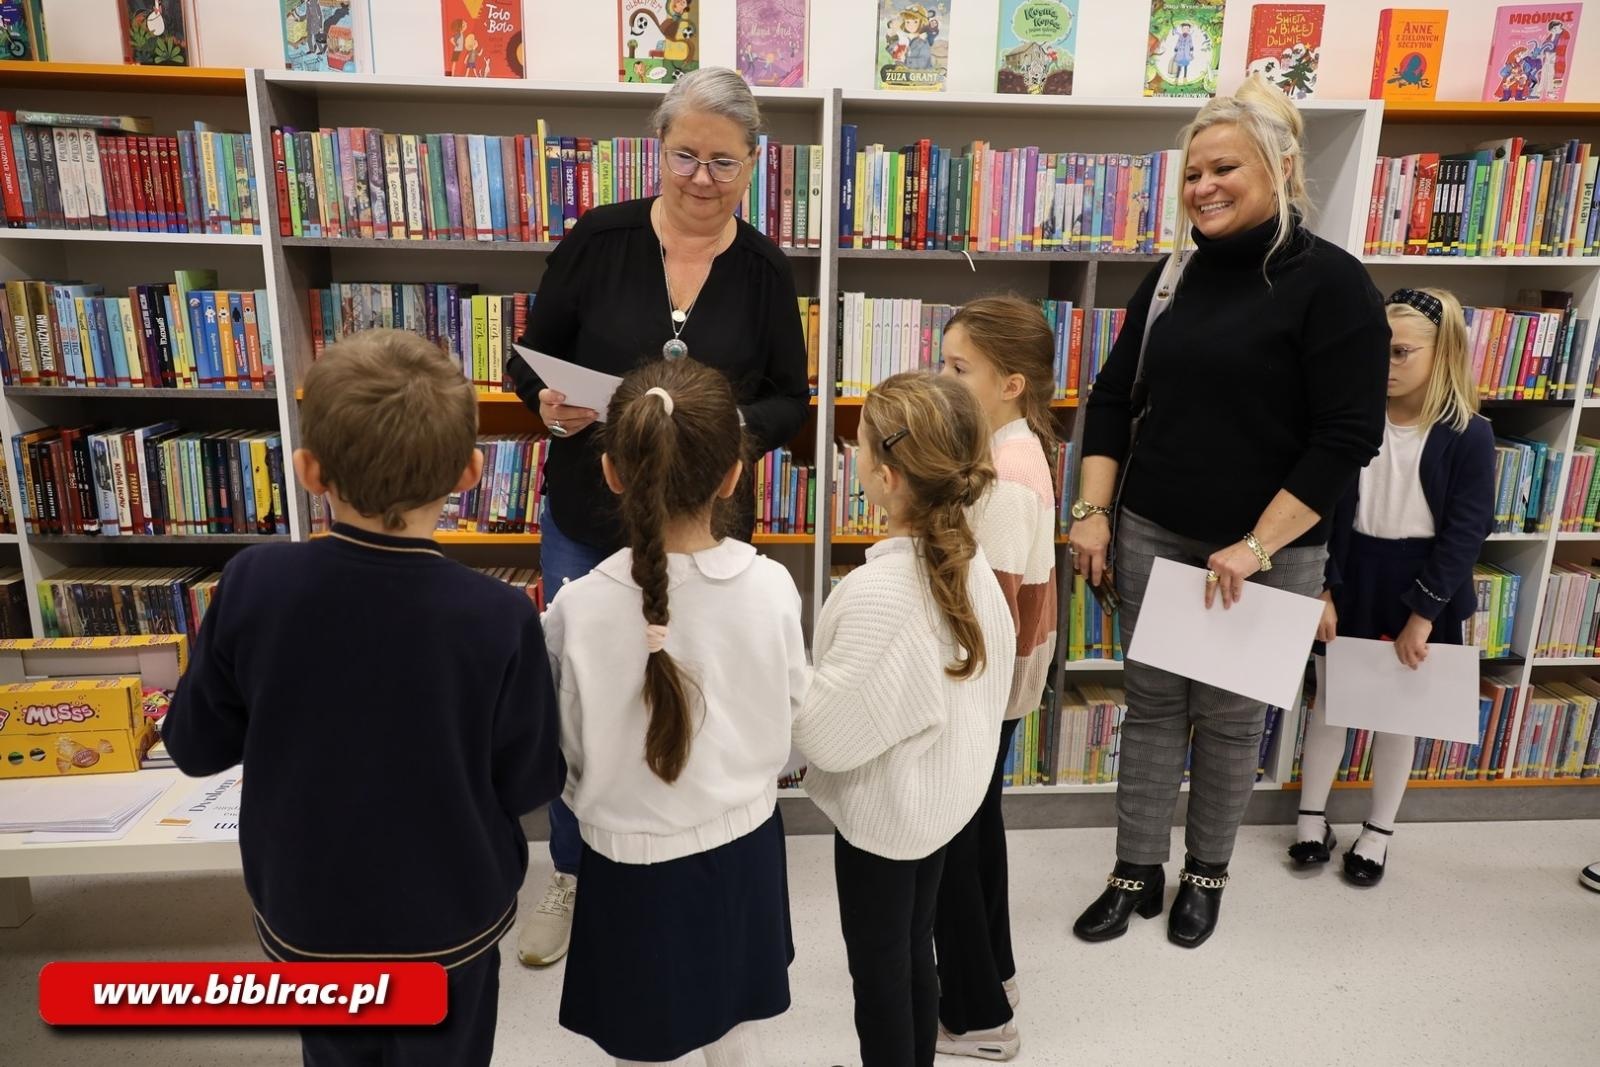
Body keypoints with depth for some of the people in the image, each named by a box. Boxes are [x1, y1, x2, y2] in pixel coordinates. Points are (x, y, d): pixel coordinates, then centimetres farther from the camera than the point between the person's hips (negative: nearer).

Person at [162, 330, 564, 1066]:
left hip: (305, 916, 2)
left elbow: (195, 747, -6)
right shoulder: (498, 617, -25)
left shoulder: (252, 586, -20)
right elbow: (529, 784, -13)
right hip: (450, 921, -2)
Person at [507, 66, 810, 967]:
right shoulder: (597, 240, -6)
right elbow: (531, 357, 1)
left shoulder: (766, 271, -4)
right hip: (588, 520, 0)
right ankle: (573, 878, 38)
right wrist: (550, 404, -21)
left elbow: (790, 402, 0)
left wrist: (734, 428, -21)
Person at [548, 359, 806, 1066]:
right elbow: (792, 713, -4)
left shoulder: (579, 609, -24)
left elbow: (568, 754, -11)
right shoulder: (771, 587, -18)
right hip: (743, 845, 3)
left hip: (634, 859, -2)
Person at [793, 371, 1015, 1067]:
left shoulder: (877, 591, -32)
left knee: (878, 967, 15)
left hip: (883, 810, -8)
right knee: (914, 951, 25)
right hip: (944, 793, 8)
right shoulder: (970, 562, -7)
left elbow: (829, 734, -26)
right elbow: (987, 672, 6)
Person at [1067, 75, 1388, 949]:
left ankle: (1207, 875, 32)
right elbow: (1114, 397, 10)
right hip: (1152, 537, 4)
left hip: (1266, 554, -4)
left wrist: (1256, 546, -18)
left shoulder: (1329, 282, -9)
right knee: (1152, 706, 10)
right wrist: (1094, 511, 1)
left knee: (1230, 719, 10)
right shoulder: (1175, 276, 7)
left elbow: (1347, 438, -14)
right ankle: (1136, 873, 25)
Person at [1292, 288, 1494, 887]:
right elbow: (1325, 511, -4)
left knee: (1398, 713, 11)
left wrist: (1423, 615, -14)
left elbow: (1466, 533, -11)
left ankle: (1378, 831, 30)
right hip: (1350, 576, 2)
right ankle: (1312, 817, 29)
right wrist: (1322, 590, -10)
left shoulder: (1469, 436, -10)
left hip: (1420, 588, -2)